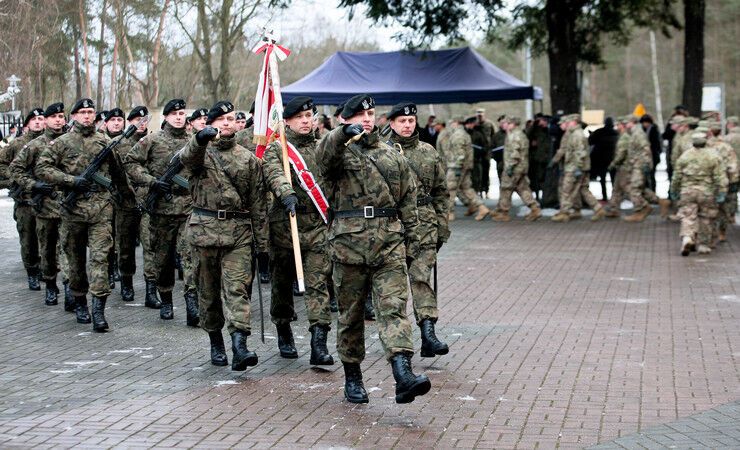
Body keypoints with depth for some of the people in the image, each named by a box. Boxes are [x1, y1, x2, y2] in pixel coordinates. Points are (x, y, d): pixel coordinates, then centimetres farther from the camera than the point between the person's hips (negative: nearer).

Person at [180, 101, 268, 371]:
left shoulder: (248, 159, 11)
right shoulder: (199, 152, 7)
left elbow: (258, 203, 10)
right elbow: (188, 157, -20)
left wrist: (262, 242, 7)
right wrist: (201, 138, -43)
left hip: (238, 230, 0)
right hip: (205, 228, 0)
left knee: (237, 287, -12)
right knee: (208, 289, 9)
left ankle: (239, 344, -23)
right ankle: (215, 342, 23)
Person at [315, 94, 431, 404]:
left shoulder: (393, 157, 16)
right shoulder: (339, 152, 6)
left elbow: (408, 203, 18)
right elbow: (324, 156, -20)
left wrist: (411, 244, 13)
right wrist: (344, 133, -38)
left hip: (390, 243, 2)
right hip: (349, 243, -1)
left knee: (394, 306, -12)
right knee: (350, 313, 7)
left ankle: (403, 375, -25)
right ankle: (352, 377, 20)